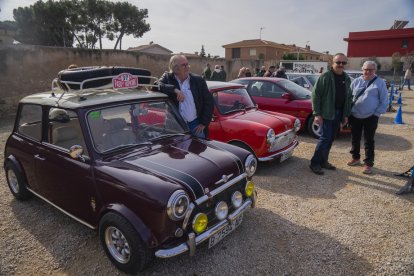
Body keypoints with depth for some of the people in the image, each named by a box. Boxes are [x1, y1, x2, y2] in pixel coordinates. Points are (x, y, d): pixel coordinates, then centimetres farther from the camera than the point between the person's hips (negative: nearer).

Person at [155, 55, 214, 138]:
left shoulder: (198, 80, 3)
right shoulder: (168, 78, 2)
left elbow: (209, 101, 4)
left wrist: (204, 123, -1)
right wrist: (175, 90, -27)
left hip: (196, 125, 1)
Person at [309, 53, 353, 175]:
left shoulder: (347, 79, 11)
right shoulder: (325, 76, -9)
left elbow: (348, 97, 16)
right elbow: (316, 95, -12)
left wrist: (346, 114, 10)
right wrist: (317, 114, -17)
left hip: (338, 113, 7)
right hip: (326, 113, -7)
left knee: (331, 138, 11)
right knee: (325, 137, -9)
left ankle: (323, 161, 22)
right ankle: (314, 163, 0)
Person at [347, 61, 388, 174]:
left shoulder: (380, 83, -4)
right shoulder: (356, 81, 5)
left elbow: (384, 101, -3)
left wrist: (376, 114, -9)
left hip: (370, 117, -3)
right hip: (355, 116, 4)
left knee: (369, 141, 2)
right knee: (355, 138, 14)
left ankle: (369, 164, 11)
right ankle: (356, 158, 31)